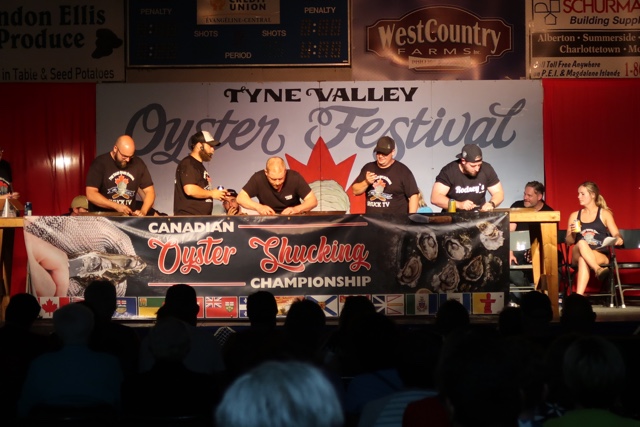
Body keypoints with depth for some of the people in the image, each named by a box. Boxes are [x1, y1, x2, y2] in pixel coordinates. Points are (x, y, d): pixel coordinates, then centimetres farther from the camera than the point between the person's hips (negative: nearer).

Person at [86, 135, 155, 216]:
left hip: (127, 217, 3)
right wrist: (116, 206, -21)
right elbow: (91, 194, -12)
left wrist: (143, 212, -13)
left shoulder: (138, 164, 1)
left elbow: (149, 191, 4)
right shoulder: (100, 163, -7)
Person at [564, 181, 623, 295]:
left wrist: (618, 239, -22)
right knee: (581, 243, -36)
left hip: (601, 256, -2)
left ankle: (578, 297, -52)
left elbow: (616, 234, 2)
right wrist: (573, 233, -7)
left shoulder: (604, 214, 10)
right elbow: (568, 242, 16)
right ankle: (598, 270, -53)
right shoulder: (574, 215, 17)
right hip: (578, 256, 2)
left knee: (583, 260, -39)